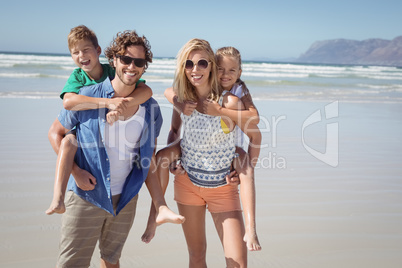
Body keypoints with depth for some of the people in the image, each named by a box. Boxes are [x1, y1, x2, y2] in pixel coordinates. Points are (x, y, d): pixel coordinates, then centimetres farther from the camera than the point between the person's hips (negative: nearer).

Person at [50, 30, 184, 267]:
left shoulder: (151, 109, -1)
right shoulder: (88, 96, -9)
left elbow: (149, 162, 2)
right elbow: (56, 133, 1)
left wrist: (161, 206, -5)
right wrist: (75, 170, -13)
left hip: (125, 200, 3)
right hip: (86, 197, -3)